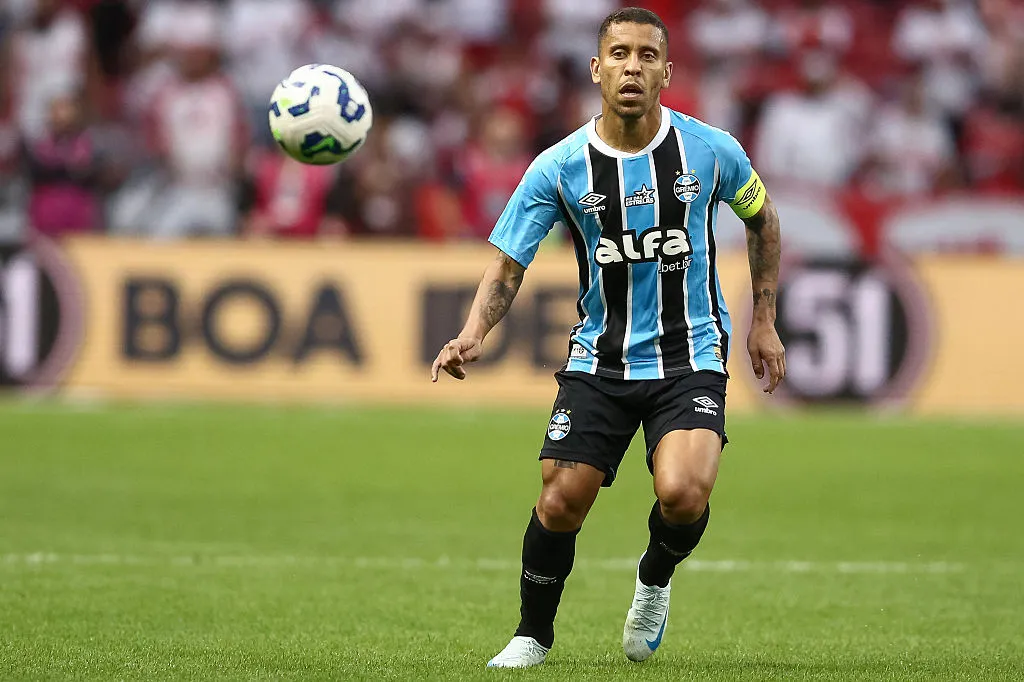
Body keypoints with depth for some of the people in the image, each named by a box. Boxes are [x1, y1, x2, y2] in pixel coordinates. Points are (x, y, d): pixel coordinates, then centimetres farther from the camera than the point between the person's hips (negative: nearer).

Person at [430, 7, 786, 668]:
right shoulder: (560, 168, -8)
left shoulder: (711, 151, -7)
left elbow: (761, 217, 13)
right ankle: (533, 635, 20)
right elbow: (508, 265, -5)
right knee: (560, 503, -7)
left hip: (691, 359, -1)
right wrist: (473, 334, -23)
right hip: (599, 360, 1)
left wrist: (765, 321, 13)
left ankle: (655, 581, 12)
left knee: (683, 495, -24)